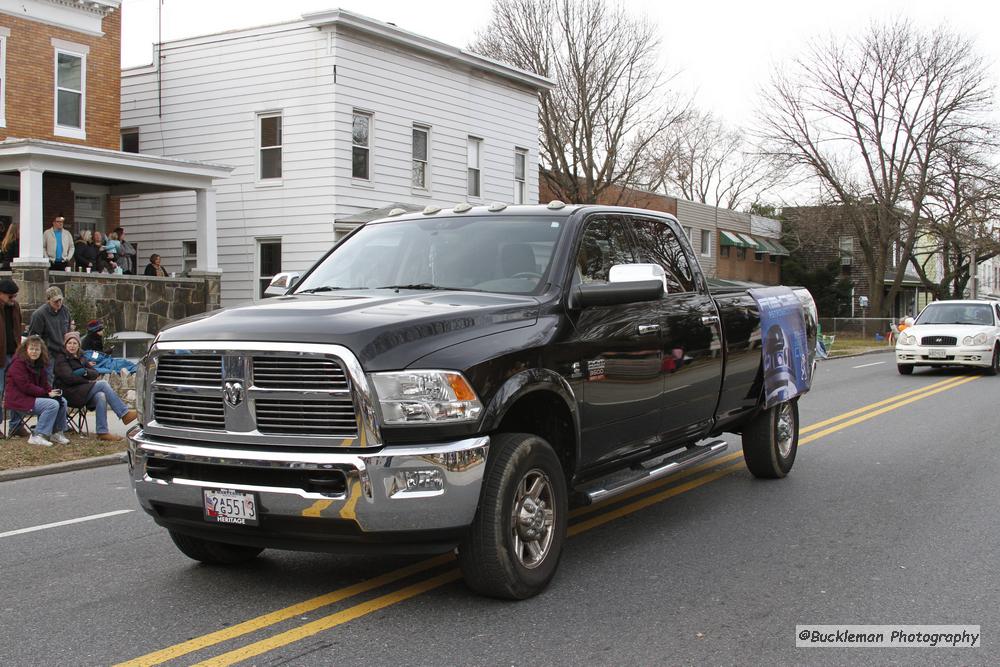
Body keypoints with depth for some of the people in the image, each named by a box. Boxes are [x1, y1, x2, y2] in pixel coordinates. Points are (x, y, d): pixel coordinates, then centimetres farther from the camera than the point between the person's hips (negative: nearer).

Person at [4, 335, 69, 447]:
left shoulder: (39, 364, 14)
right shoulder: (18, 364, -14)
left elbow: (44, 383, 15)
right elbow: (25, 386, -21)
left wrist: (52, 391, -8)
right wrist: (47, 393, -20)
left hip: (34, 396, 9)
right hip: (18, 399, -9)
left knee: (62, 402, -3)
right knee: (52, 405, -25)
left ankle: (56, 433, 7)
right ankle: (37, 436, -21)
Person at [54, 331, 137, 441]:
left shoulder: (80, 359, 24)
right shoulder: (61, 359, 2)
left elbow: (95, 373, 10)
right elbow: (68, 378, -13)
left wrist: (84, 372, -11)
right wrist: (88, 381, -10)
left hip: (83, 393, 7)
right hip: (70, 394, -7)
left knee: (101, 396, -27)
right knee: (103, 384, -22)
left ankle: (102, 432, -33)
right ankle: (125, 413, -24)